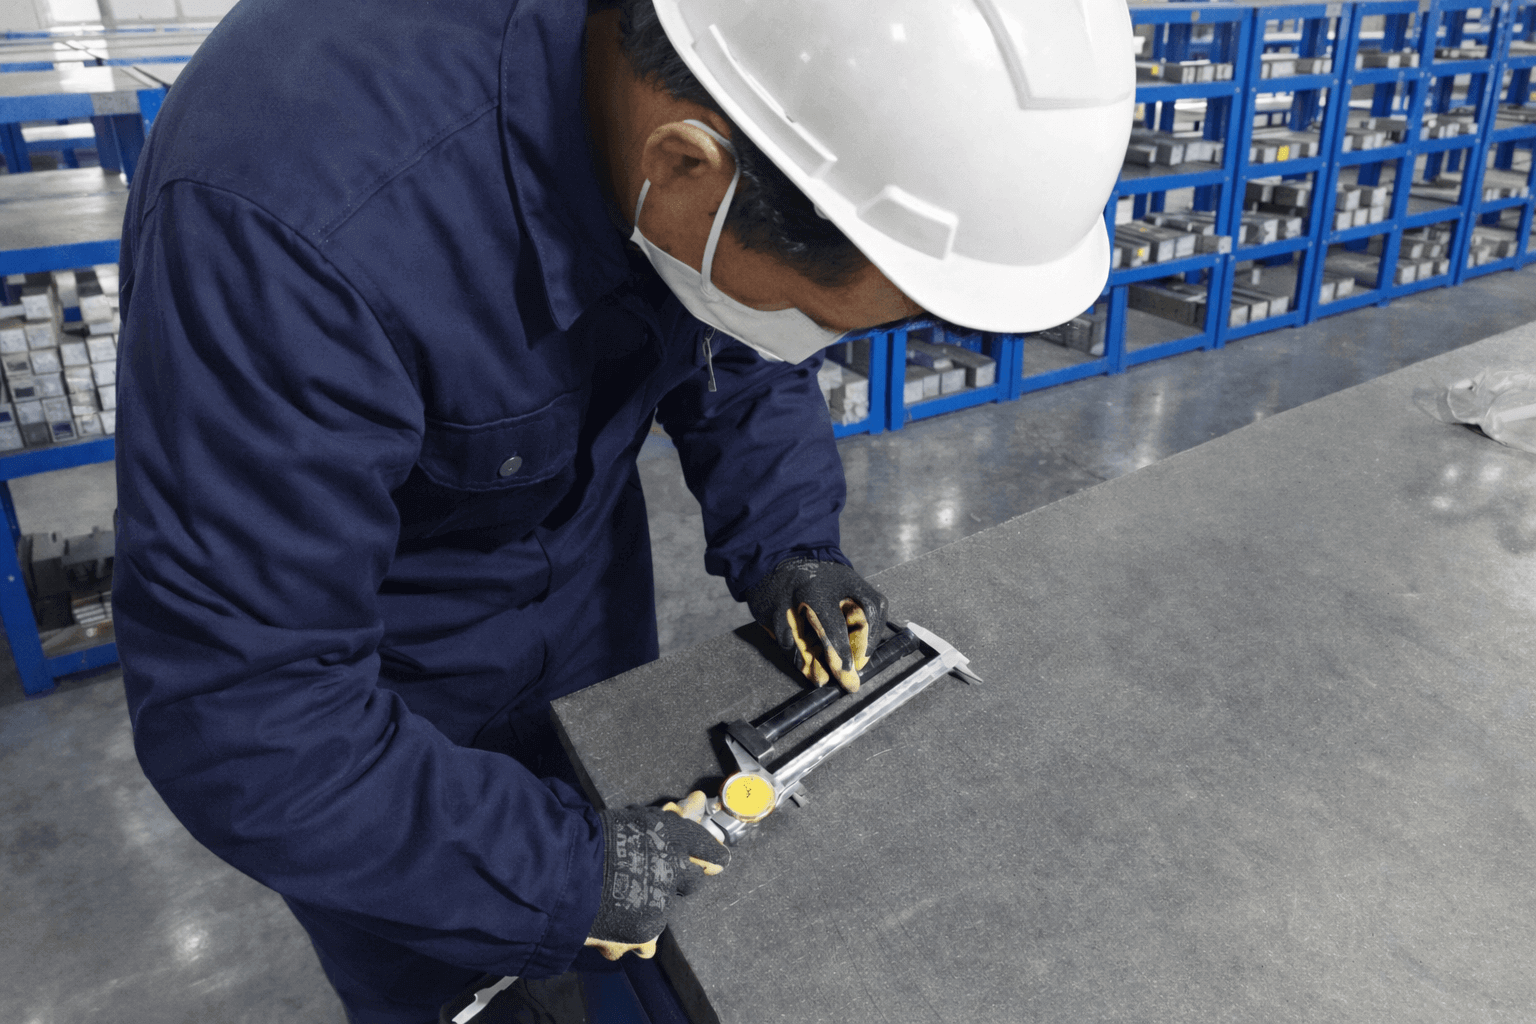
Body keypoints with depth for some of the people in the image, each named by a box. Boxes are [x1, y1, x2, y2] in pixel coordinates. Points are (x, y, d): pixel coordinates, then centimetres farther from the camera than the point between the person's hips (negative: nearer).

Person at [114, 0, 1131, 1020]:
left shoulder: (769, 84, -22)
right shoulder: (294, 219, -42)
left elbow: (748, 357, -1)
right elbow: (237, 714, -34)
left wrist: (783, 544, -13)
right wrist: (561, 875, -27)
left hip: (585, 569, 5)